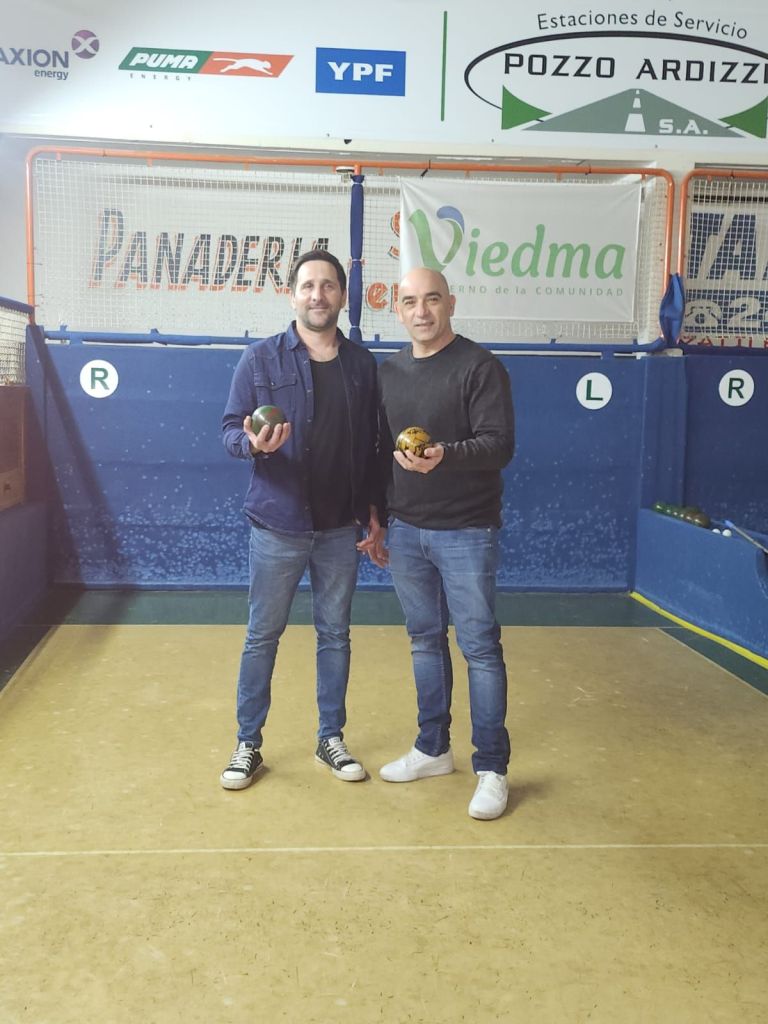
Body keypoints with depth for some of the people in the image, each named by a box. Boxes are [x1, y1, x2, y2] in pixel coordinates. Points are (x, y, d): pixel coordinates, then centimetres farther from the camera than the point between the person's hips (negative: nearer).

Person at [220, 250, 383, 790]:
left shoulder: (363, 363, 4)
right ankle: (248, 744, 22)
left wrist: (374, 510, 6)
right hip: (278, 525, -2)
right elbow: (230, 429, -4)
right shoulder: (261, 358, -4)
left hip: (341, 528, 3)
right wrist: (253, 443, -26)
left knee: (335, 634, 12)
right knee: (263, 635, 7)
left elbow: (371, 446, 8)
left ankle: (331, 738, 27)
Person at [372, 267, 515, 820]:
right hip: (406, 531, 6)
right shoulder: (389, 372, 10)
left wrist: (446, 456, -34)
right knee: (425, 640, 14)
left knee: (480, 646, 0)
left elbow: (500, 443, -16)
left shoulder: (480, 366, -8)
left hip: (466, 532, -5)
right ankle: (433, 749, 28)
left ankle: (491, 769, 10)